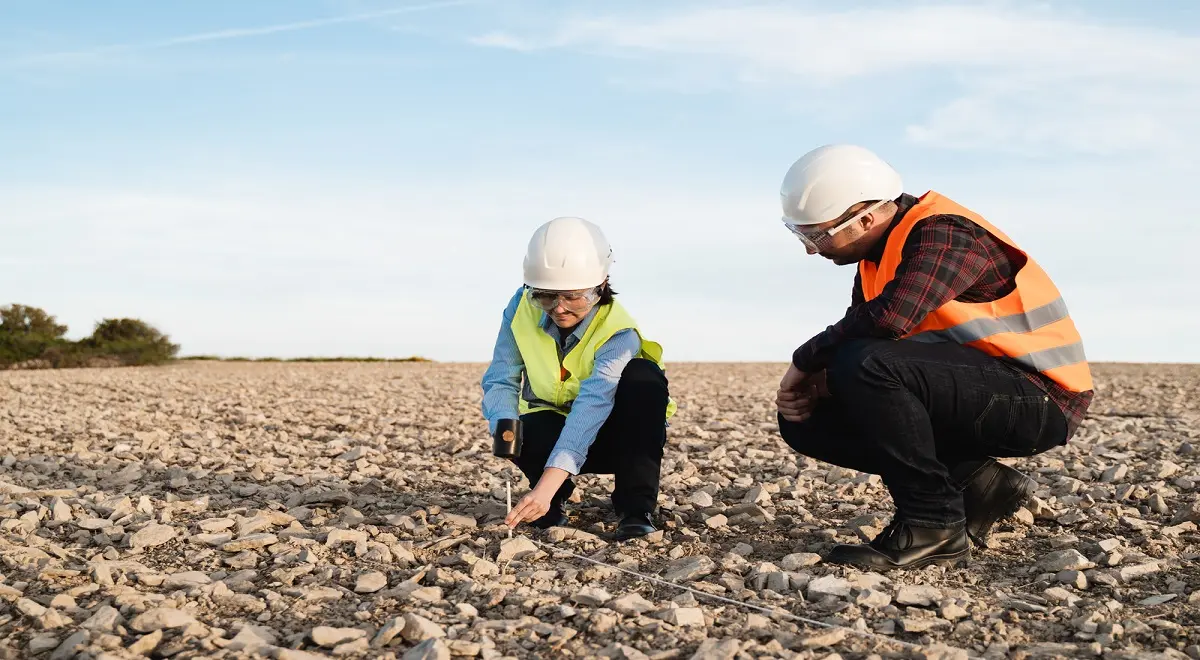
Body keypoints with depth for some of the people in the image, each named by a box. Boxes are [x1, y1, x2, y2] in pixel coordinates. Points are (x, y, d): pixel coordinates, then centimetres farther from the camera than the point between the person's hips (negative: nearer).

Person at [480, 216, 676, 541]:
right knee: (529, 431, -36)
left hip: (610, 435, -2)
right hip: (552, 429, 2)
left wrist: (545, 487, -54)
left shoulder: (619, 334, -29)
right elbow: (500, 380, -13)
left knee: (643, 377, -33)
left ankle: (636, 506, -24)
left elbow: (591, 407, -42)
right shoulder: (522, 308, -15)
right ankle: (552, 503, -1)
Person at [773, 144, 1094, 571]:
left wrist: (806, 361, -21)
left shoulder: (943, 234, -19)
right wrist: (816, 385, -11)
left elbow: (890, 317, -36)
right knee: (806, 420, 1)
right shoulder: (879, 254, 8)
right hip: (976, 393, 9)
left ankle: (933, 524, -17)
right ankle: (975, 484, 2)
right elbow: (859, 339, 11)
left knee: (867, 366, -32)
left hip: (1039, 397, -9)